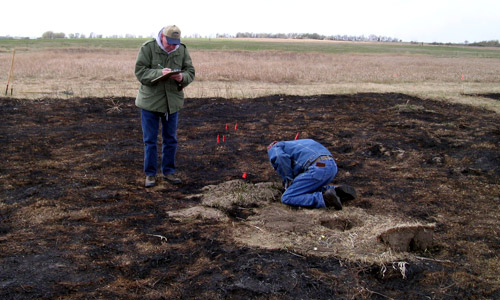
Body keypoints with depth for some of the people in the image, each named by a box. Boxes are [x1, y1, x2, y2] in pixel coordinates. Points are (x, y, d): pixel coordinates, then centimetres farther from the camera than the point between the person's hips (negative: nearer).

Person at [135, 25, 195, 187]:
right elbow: (140, 72, -16)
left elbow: (190, 72, 2)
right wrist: (159, 73, -31)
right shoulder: (148, 48, -11)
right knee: (150, 140, 5)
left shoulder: (182, 50, 0)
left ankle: (168, 171, 26)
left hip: (172, 102, 3)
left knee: (170, 140, 12)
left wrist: (182, 77, -21)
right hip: (150, 101, -3)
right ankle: (150, 174, 17)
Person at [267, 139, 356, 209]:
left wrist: (288, 182, 1)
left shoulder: (274, 148, 15)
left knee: (287, 198, -3)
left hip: (318, 169, -8)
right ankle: (338, 192, 9)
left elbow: (282, 158, -10)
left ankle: (324, 199, -18)